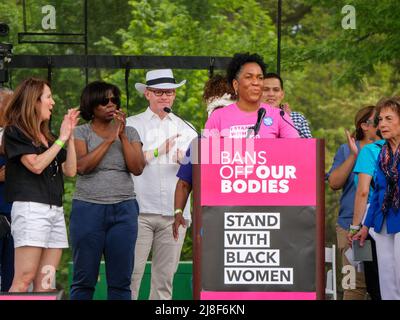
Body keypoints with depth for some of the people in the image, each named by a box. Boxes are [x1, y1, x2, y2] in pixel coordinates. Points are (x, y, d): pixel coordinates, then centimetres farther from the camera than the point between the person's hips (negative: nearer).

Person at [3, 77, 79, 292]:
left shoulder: (47, 136, 21)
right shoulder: (15, 132, 0)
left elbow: (70, 170, 15)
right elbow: (36, 165, -11)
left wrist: (70, 137, 8)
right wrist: (61, 139, -6)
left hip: (55, 209, 8)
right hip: (30, 208, -8)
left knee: (45, 285, 1)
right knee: (24, 278, -15)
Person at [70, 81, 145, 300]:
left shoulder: (130, 133, 11)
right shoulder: (80, 133, 4)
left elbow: (137, 168, -2)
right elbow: (82, 166, -12)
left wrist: (123, 136, -8)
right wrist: (109, 139, -12)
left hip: (123, 210, 2)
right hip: (88, 208, -2)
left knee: (120, 281, 1)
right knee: (84, 280, -1)